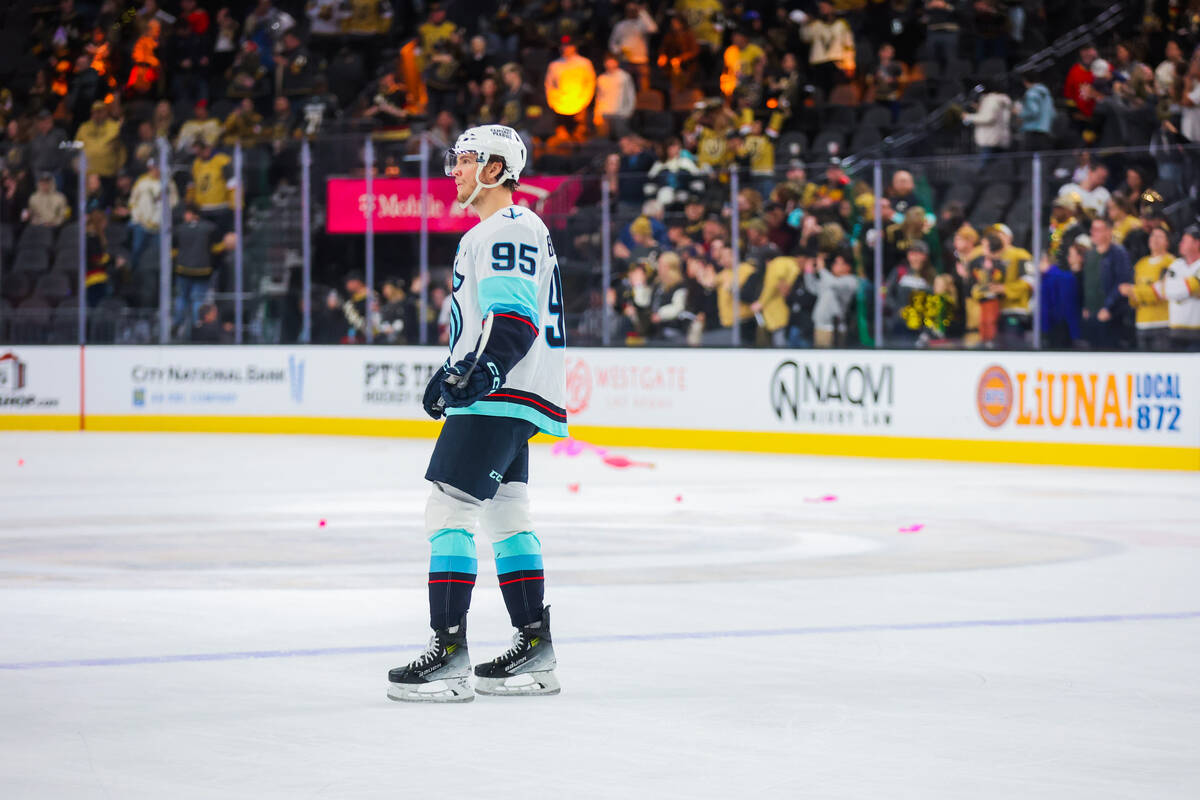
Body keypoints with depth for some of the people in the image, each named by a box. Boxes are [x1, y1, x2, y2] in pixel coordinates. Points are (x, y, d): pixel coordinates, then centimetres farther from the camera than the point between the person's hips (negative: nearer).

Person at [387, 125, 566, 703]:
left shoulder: (507, 229, -12)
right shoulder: (504, 231, 23)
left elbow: (514, 316, -24)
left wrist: (485, 369, -34)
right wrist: (452, 372, 35)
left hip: (500, 397, -11)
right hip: (502, 397, 11)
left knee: (450, 510, -14)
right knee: (505, 516, 14)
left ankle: (449, 652, -18)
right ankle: (534, 648, 18)